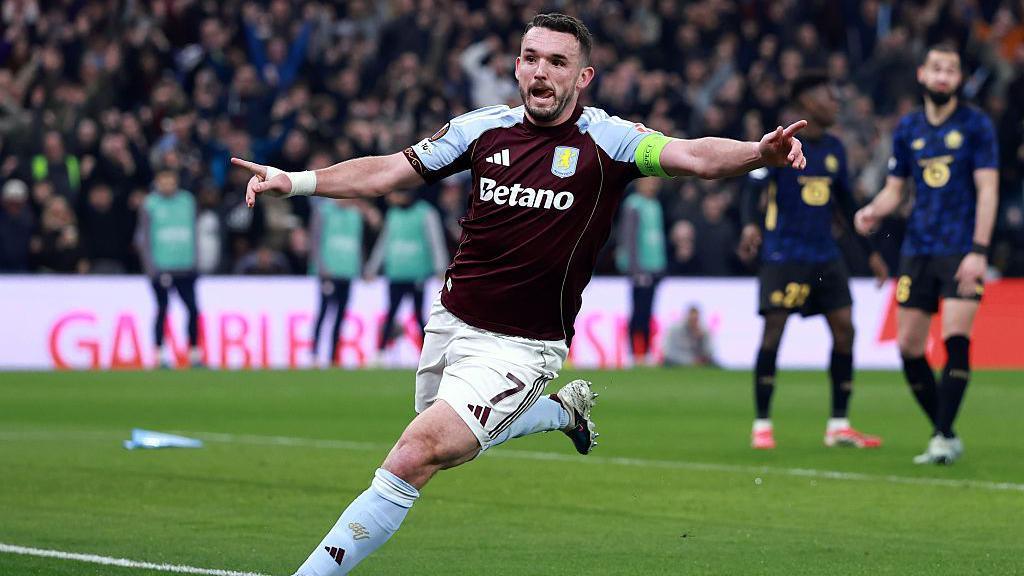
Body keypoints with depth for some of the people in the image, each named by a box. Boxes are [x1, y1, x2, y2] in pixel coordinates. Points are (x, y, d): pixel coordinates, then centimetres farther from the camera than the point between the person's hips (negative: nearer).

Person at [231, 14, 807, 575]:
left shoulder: (607, 140, -12)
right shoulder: (485, 128, -1)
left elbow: (692, 155, -26)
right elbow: (389, 170, 7)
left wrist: (758, 152, -47)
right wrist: (294, 181, -4)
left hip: (519, 347, -6)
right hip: (452, 321, 6)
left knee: (414, 459, -18)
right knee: (450, 448, 27)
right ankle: (566, 409, 48)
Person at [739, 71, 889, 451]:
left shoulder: (834, 149, 13)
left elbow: (846, 204, 21)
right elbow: (754, 188, -16)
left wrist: (870, 253, 21)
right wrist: (750, 225, -36)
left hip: (825, 256, 6)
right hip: (783, 255, -6)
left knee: (844, 328, -1)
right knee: (773, 330, -9)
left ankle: (839, 426, 6)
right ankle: (762, 425, 0)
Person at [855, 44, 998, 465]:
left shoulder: (975, 125, -2)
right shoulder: (908, 129, 10)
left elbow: (987, 189, -7)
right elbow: (894, 189, 15)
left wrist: (978, 250, -15)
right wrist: (873, 211, -8)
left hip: (961, 251, -5)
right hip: (918, 251, 5)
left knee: (956, 339, -17)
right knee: (908, 347, 1)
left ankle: (944, 437, -12)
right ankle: (945, 436, 13)